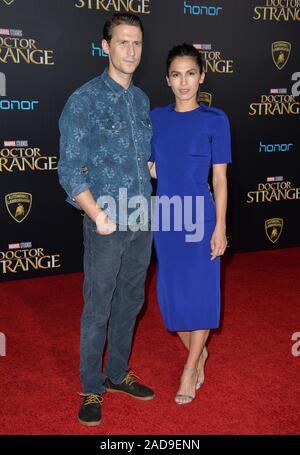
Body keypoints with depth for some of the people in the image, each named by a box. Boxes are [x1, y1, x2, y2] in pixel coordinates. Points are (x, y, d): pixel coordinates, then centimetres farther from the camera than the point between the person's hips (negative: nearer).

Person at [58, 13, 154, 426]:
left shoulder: (142, 100, 9)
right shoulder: (84, 100, -10)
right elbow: (70, 171, -13)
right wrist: (98, 216, -20)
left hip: (142, 221, 6)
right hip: (107, 224, -6)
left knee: (130, 302, 16)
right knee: (98, 309, 4)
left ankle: (118, 373, 34)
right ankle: (91, 389, 21)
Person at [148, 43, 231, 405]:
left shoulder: (214, 120, -4)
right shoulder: (156, 118, 5)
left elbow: (220, 178, -5)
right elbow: (153, 169, 11)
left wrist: (220, 227, -7)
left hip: (199, 217, -3)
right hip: (165, 217, 4)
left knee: (200, 291, 2)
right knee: (171, 291, 10)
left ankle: (189, 370, 19)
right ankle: (198, 352, 33)